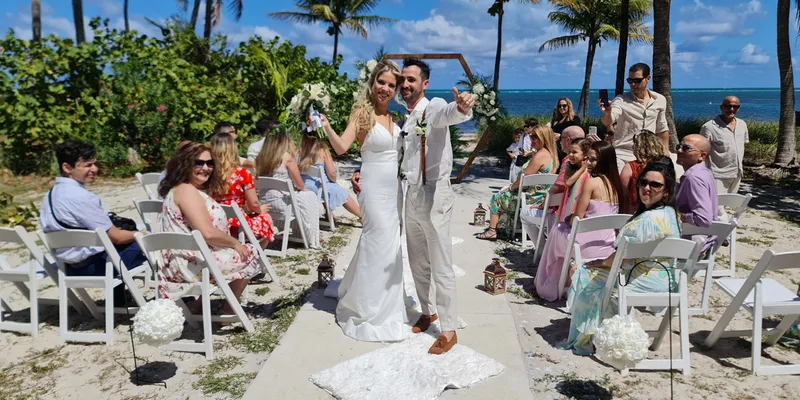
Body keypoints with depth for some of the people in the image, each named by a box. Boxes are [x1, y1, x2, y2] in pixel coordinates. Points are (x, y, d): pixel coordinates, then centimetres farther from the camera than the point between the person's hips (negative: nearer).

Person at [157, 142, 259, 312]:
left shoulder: (187, 190, 15)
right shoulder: (187, 190, -18)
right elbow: (208, 233, -26)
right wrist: (235, 243, -11)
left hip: (188, 259, 10)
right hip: (189, 263, -10)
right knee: (249, 254, 3)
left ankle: (201, 303, 20)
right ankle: (229, 310, 13)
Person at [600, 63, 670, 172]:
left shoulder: (660, 100, 6)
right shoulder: (621, 100, -7)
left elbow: (661, 130, 17)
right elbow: (607, 122, -24)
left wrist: (666, 153, 16)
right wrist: (607, 113, -46)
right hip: (623, 155, -3)